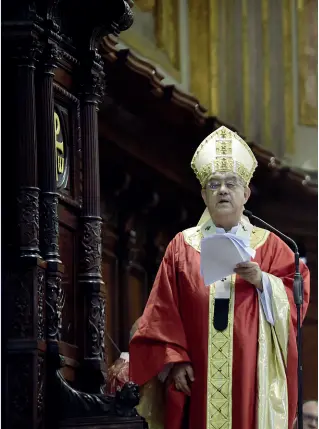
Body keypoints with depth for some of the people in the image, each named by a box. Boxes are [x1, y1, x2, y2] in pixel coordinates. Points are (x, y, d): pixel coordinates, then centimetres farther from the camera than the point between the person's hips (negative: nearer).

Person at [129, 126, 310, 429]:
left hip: (252, 376, 0)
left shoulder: (269, 245, 12)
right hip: (197, 377, 0)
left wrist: (261, 281, -13)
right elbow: (163, 313, 6)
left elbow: (298, 293, 3)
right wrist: (173, 360, -5)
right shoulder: (182, 247, 12)